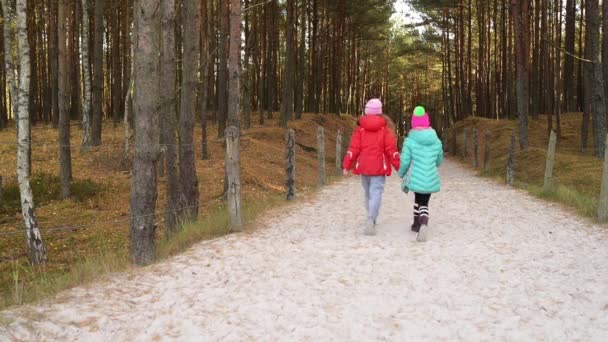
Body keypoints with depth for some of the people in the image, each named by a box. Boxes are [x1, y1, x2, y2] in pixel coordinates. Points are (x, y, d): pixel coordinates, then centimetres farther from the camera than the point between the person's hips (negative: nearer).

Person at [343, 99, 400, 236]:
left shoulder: (360, 127, 1)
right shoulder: (385, 128, -3)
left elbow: (353, 148, -3)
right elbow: (391, 149, -6)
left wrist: (346, 165, 0)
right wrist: (399, 166, 0)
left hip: (363, 166, 3)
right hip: (379, 167, -3)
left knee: (368, 193, 19)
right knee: (376, 193, -5)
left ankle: (372, 219, 32)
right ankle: (370, 220, -24)